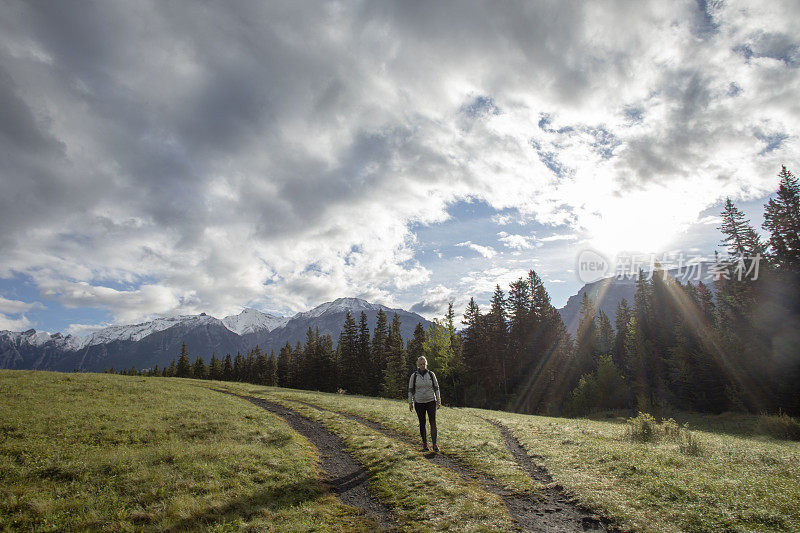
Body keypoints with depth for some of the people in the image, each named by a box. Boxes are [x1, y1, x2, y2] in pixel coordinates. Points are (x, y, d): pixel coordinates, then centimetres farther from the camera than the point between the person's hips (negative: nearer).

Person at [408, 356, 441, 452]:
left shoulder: (431, 374, 1)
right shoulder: (414, 376, 0)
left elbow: (436, 388, 8)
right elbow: (410, 390, 6)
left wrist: (438, 401, 5)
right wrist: (410, 403, 4)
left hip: (431, 401, 0)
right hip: (419, 403, 0)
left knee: (433, 422, -8)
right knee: (422, 423, 6)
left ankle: (434, 444, -5)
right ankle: (424, 443, 19)